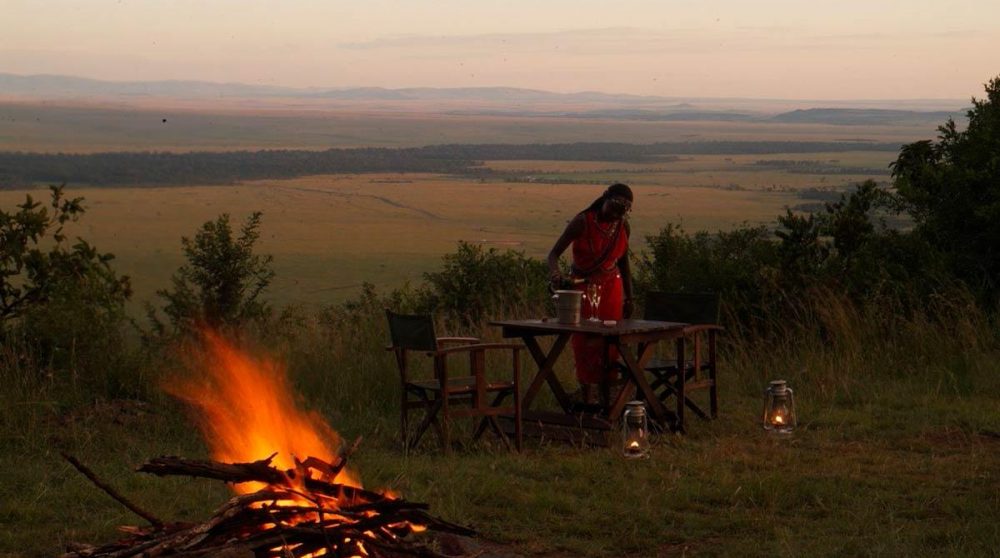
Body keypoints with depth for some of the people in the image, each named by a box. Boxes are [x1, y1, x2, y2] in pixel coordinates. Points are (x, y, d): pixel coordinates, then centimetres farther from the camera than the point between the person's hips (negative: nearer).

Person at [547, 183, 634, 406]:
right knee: (584, 343, -6)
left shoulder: (623, 226, -1)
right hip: (582, 286, -4)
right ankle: (586, 400, -2)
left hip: (611, 287, 4)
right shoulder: (583, 222, -16)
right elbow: (554, 253, -20)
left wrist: (628, 297, 12)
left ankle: (607, 400, 3)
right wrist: (555, 273, -42)